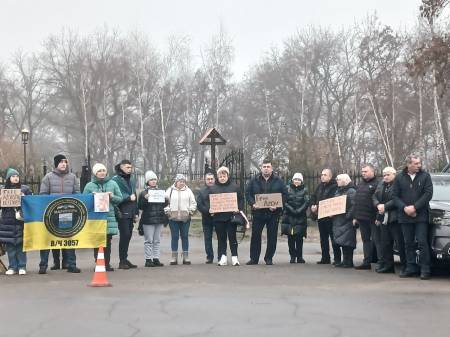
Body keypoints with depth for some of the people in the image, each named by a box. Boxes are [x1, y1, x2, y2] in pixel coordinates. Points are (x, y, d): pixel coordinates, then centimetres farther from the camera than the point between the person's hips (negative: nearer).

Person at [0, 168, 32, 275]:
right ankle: (12, 267, 8)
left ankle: (22, 267, 3)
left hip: (21, 219, -2)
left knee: (21, 244, -3)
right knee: (9, 244, 1)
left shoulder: (25, 189, 9)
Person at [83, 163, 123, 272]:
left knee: (108, 241, 2)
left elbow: (120, 198, 12)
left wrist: (112, 196, -7)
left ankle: (107, 263, 7)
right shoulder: (89, 185, 6)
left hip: (109, 216, 1)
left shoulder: (112, 183, 9)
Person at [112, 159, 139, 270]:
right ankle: (122, 261, -2)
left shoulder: (132, 180, 19)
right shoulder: (116, 179, -5)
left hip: (131, 213, 7)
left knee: (128, 235, 9)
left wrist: (136, 212, 18)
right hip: (122, 212, -7)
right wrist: (129, 197, -16)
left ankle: (125, 259, 16)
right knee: (124, 235, -8)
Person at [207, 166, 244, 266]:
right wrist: (210, 210, -6)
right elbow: (209, 201, 12)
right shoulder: (213, 188, 10)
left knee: (232, 237, 0)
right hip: (218, 217, 2)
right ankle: (223, 258, 7)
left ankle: (234, 257, 5)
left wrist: (239, 209, -8)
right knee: (221, 238, 4)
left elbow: (241, 199, 7)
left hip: (231, 217, -1)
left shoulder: (234, 187, 7)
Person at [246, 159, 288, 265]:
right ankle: (254, 258, 10)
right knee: (255, 235, 2)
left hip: (273, 213, 0)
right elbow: (248, 194, 6)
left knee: (272, 237, 3)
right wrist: (253, 204, -11)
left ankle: (269, 258, 13)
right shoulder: (254, 181, 7)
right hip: (258, 212, 1)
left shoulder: (278, 181, 5)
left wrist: (277, 206, -12)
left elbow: (284, 195, 1)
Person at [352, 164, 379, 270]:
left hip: (372, 218, -8)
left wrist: (378, 217, -21)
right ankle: (367, 262, 18)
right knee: (365, 240, 12)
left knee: (376, 240, -7)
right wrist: (355, 216, 17)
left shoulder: (376, 184, -9)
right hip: (361, 217, 8)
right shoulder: (360, 185, 18)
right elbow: (356, 201, 21)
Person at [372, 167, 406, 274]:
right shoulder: (381, 184, 16)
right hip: (383, 219, 8)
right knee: (385, 244, 11)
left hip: (395, 219, -8)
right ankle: (387, 265, 18)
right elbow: (374, 196, 15)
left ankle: (405, 266, 0)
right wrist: (378, 205, -4)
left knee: (400, 244, -6)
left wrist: (385, 206, -17)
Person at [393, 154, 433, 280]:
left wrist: (415, 207, -12)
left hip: (421, 216, -2)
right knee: (408, 243, 7)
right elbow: (395, 195, 6)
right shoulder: (399, 178, 7)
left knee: (422, 242, -6)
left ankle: (425, 269, -2)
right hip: (405, 216, 2)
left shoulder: (425, 176, 2)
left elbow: (428, 193, -5)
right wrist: (404, 208, -9)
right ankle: (411, 268, 14)